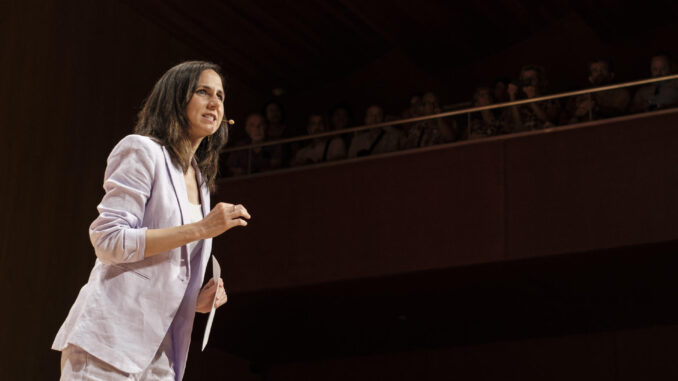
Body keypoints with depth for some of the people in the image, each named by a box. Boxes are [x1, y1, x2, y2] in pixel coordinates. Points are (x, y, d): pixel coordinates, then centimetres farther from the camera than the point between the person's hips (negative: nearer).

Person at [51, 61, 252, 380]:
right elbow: (107, 239, -16)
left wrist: (195, 299, 6)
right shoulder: (143, 151, -4)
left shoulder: (200, 181, 20)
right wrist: (201, 228, -17)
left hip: (158, 349, 8)